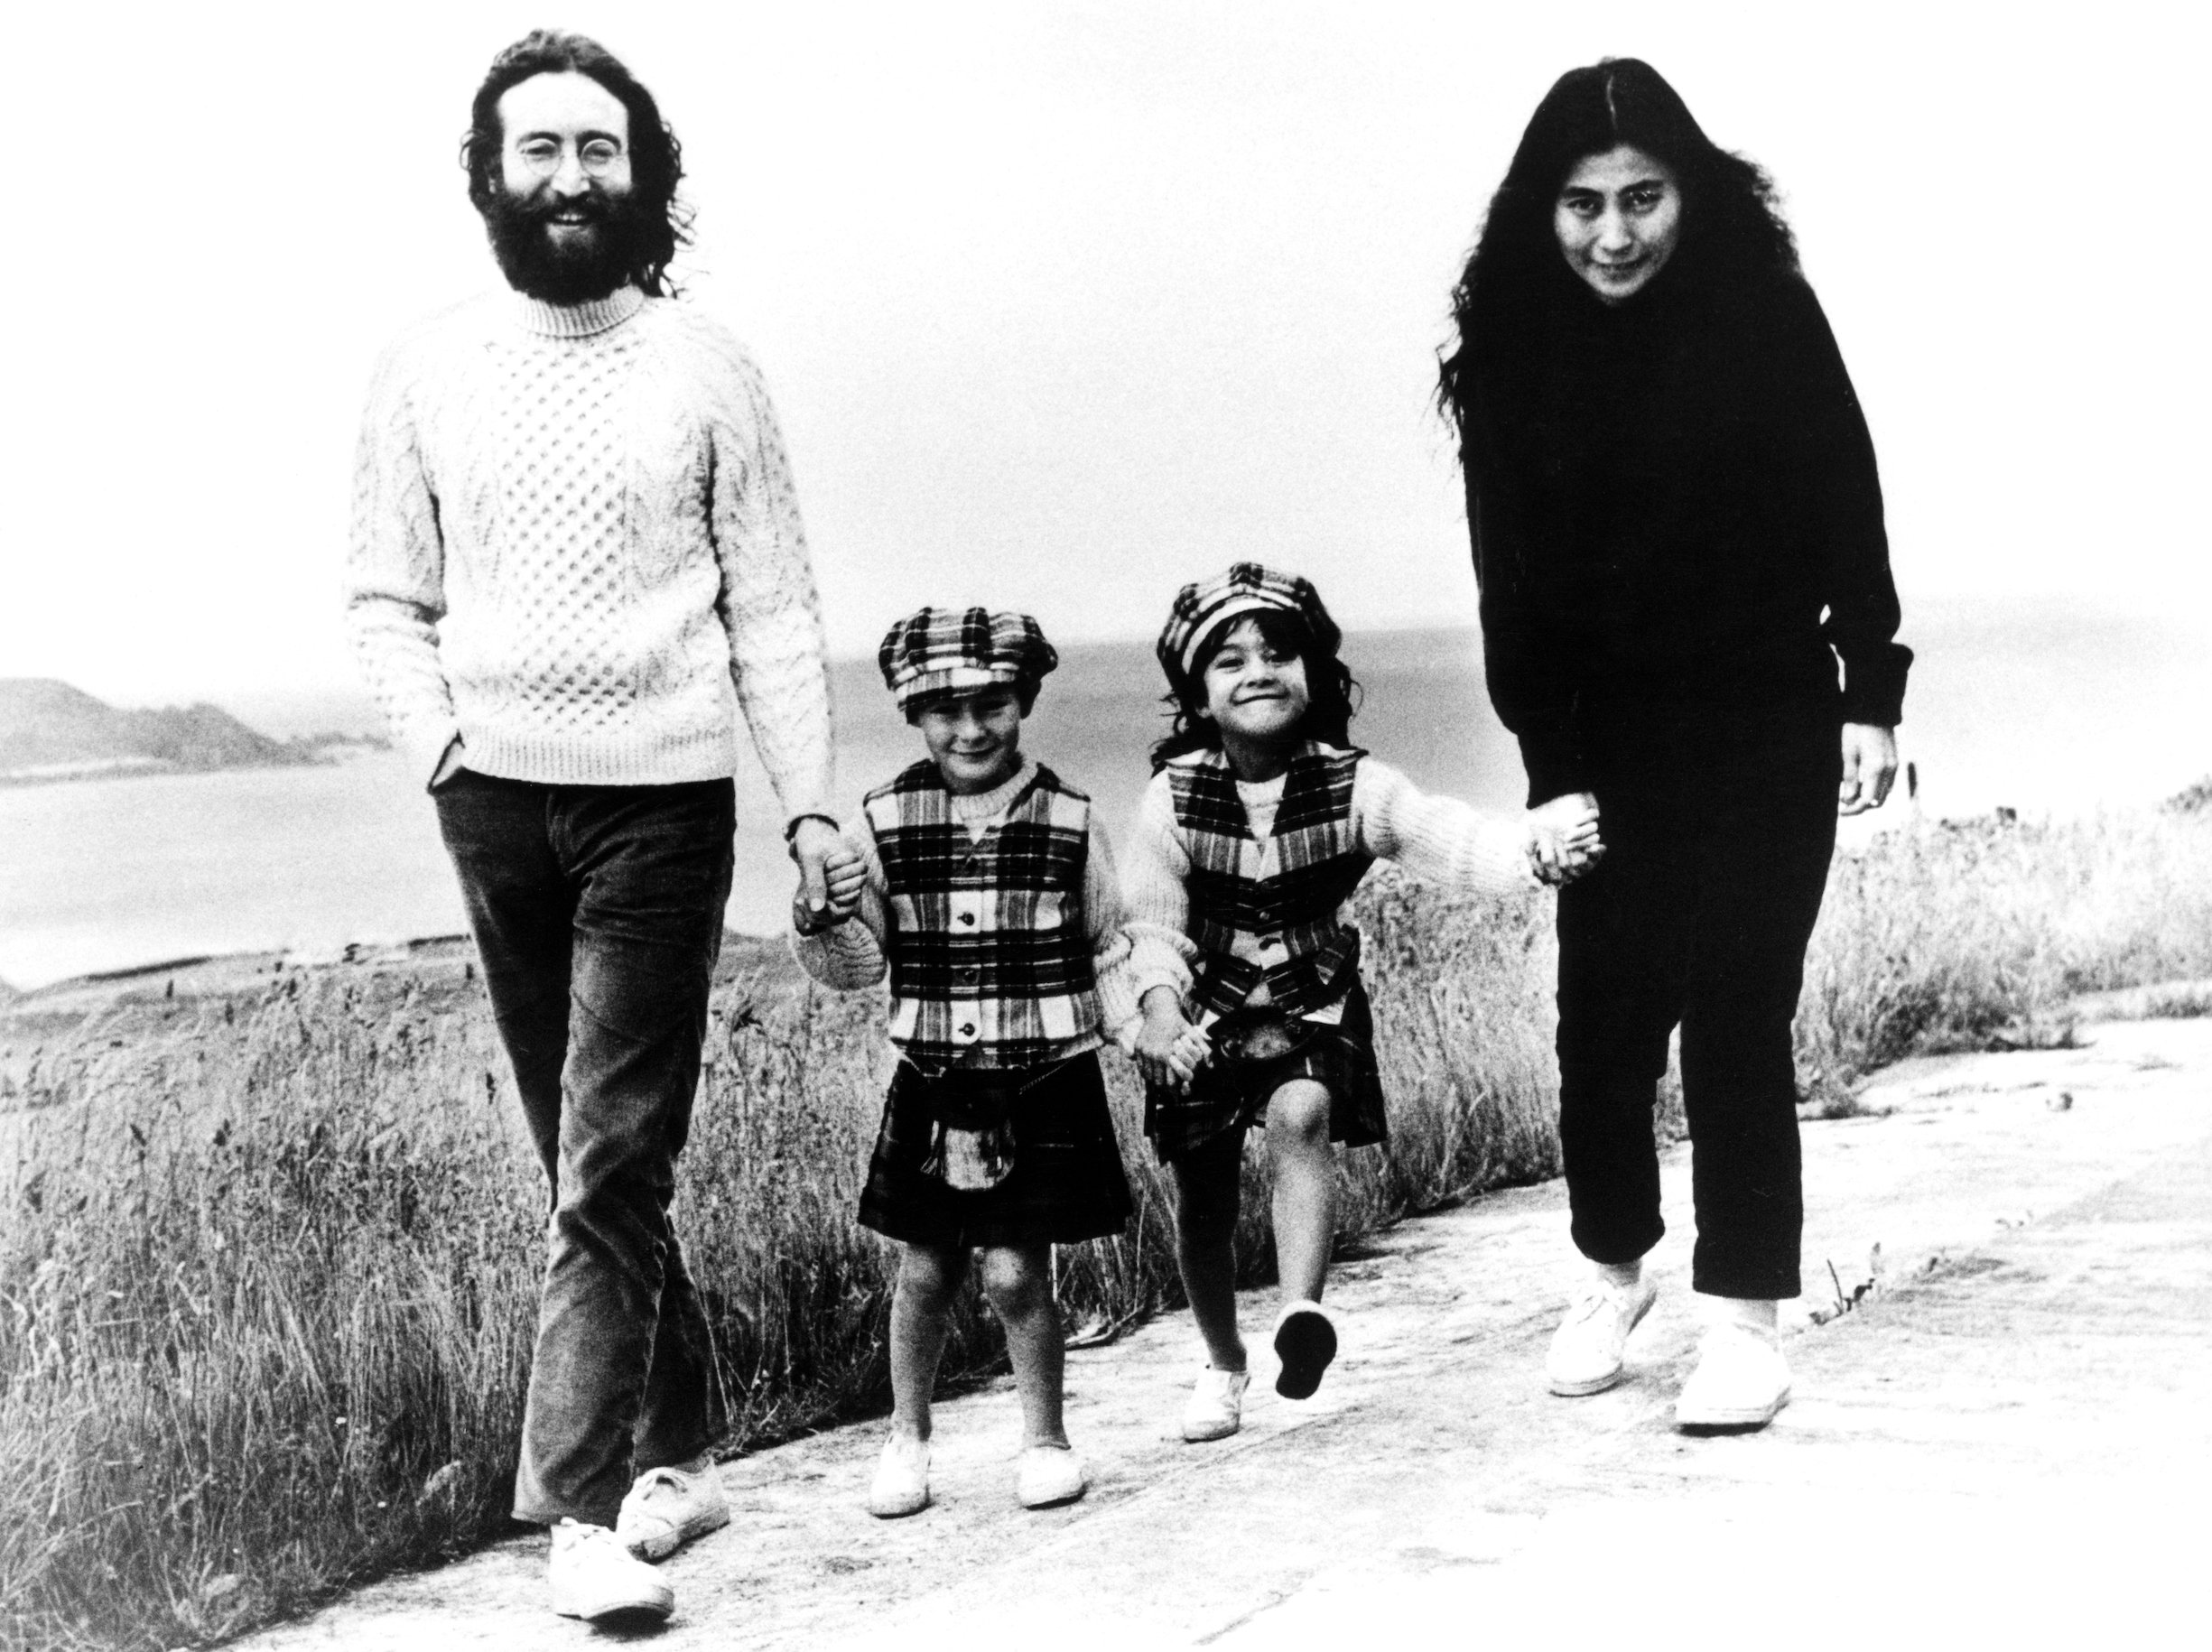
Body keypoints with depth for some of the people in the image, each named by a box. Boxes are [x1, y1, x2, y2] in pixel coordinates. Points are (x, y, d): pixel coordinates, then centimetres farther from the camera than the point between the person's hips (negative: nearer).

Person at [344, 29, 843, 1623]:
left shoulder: (704, 366, 0)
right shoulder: (429, 365, 5)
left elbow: (773, 607, 1)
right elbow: (384, 593, 10)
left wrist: (812, 800, -4)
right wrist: (441, 740, -5)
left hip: (662, 801, -3)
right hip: (494, 802, 3)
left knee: (613, 1165, -7)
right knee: (588, 1161, 10)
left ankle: (587, 1504, -4)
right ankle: (682, 1446, 24)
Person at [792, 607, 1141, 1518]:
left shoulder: (1068, 820, -3)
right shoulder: (885, 823, -2)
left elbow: (1107, 951, 7)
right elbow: (858, 966, 3)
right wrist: (821, 925, -16)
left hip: (1045, 1080, -1)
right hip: (933, 1083, 1)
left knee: (1016, 1270, -3)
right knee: (925, 1267, 8)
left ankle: (1045, 1437, 18)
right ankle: (906, 1435, 29)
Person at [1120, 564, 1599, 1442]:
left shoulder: (1354, 786, -13)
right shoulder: (1173, 798, -11)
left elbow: (1447, 837, -26)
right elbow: (1152, 921, -11)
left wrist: (1538, 850, -45)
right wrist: (1159, 1003, -29)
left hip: (1313, 1005, -1)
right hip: (1205, 1015, 1)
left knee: (1300, 1117, -32)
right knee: (1203, 1204, 9)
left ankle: (1301, 1307, -35)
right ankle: (1223, 1364, 31)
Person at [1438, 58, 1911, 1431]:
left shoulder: (1763, 307, -9)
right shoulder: (1511, 350, -5)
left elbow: (1847, 509, -4)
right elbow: (1514, 582, -6)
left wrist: (1871, 694, -9)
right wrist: (1553, 772, -11)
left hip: (1766, 727, -2)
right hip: (1607, 741, 2)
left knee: (1738, 1014, -5)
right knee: (1605, 1020, 4)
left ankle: (1746, 1319, 5)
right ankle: (1614, 1272, 27)